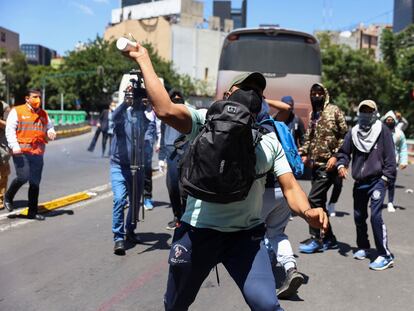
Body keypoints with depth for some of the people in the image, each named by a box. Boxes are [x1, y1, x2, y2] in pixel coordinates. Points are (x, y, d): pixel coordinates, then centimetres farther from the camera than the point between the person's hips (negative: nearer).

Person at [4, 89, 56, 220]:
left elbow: (50, 127, 25)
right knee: (23, 177, -15)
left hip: (38, 153, 5)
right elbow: (10, 129, -6)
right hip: (21, 152, -5)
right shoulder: (17, 111, 0)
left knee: (35, 182, 6)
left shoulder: (43, 114, 16)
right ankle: (8, 197, 15)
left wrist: (51, 133, 0)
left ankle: (33, 211, 15)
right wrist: (14, 145, -18)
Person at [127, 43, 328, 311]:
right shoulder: (206, 120, -4)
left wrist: (307, 211, -20)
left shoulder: (270, 139, 7)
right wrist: (144, 60, -16)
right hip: (198, 231, -1)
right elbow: (165, 109, -21)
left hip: (247, 235, 2)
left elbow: (290, 187, 1)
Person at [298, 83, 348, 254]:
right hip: (315, 164, 7)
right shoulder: (313, 114, 15)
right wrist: (304, 153, 9)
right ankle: (329, 238, 20)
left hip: (328, 164, -7)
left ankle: (316, 238, 1)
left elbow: (344, 135, -8)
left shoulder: (333, 110, -5)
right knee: (319, 201, 10)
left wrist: (335, 156, -14)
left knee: (314, 199, -10)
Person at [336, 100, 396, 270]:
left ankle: (385, 255, -8)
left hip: (377, 181, -5)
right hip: (359, 182, 5)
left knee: (376, 216, -14)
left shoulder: (382, 130, -3)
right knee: (359, 216, 13)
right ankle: (363, 247, 33)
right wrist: (341, 165, -6)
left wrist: (386, 177, -9)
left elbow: (390, 155, -4)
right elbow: (344, 151, 13)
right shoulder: (353, 132, 6)